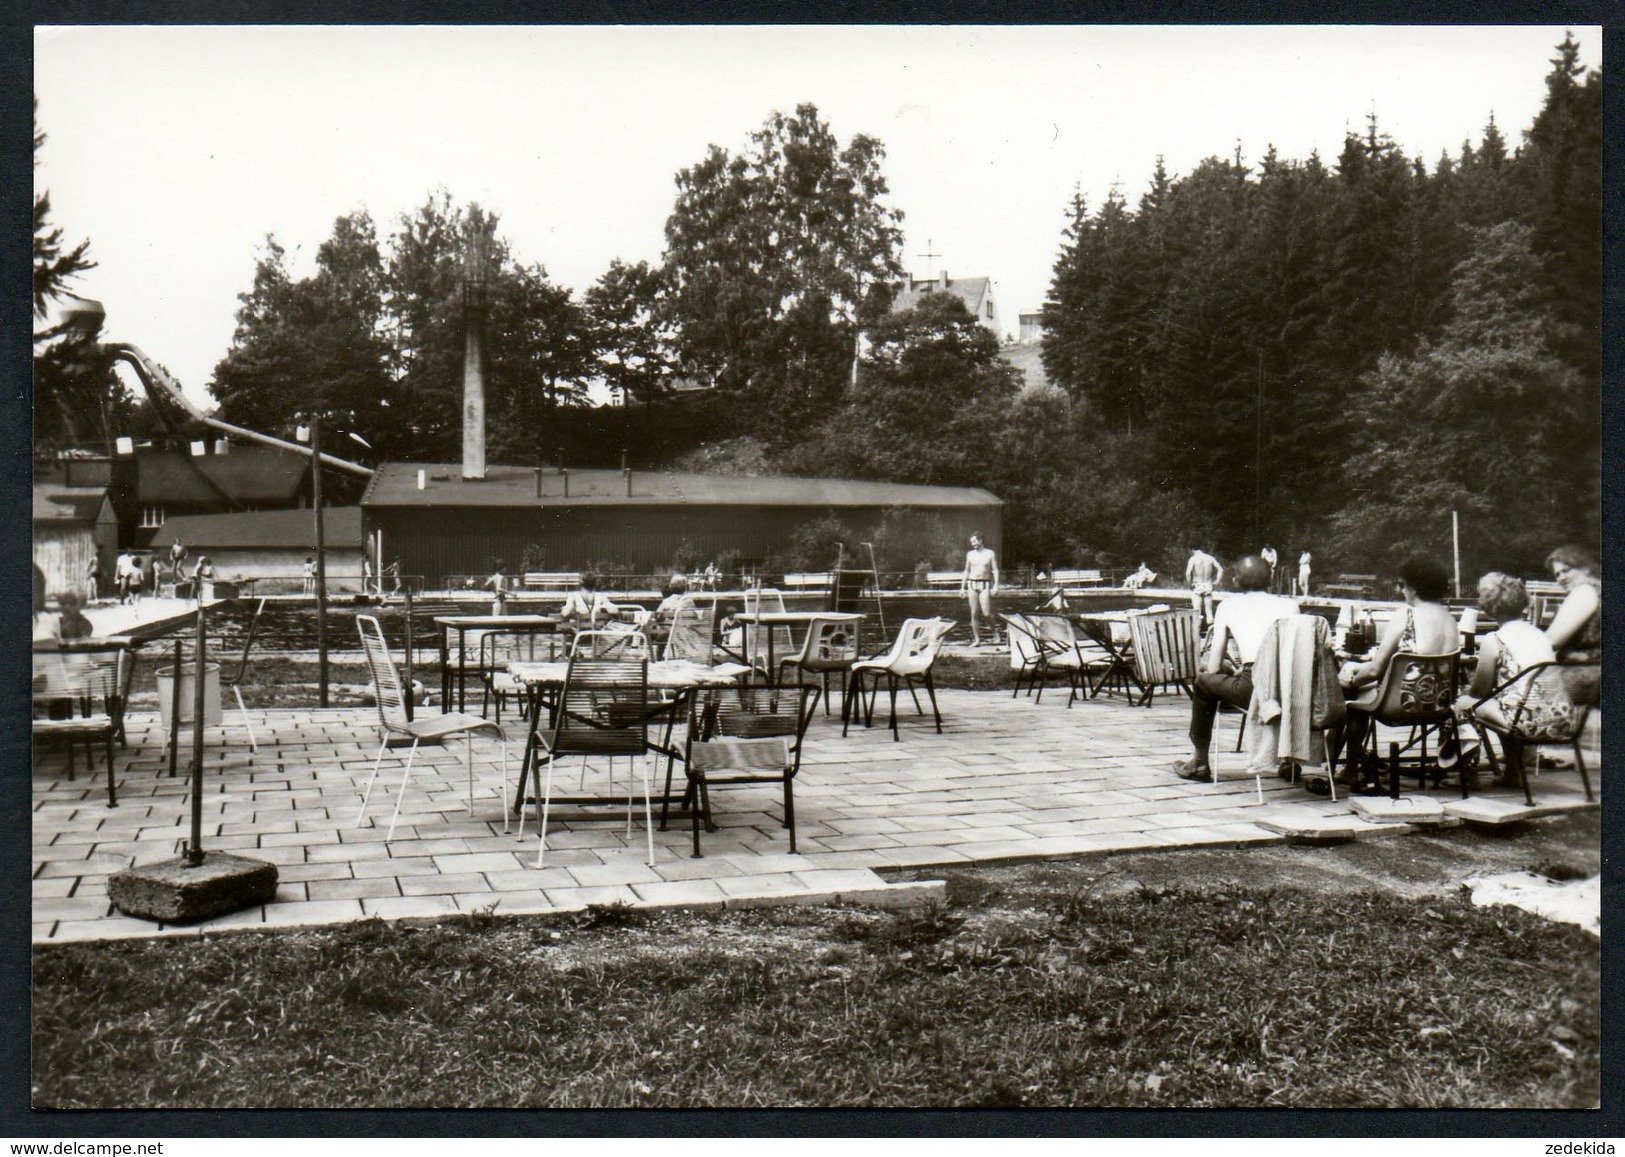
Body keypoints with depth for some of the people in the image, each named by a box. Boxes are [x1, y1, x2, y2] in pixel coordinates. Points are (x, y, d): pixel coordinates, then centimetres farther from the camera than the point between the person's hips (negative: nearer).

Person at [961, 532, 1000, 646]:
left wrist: (996, 586, -10)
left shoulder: (990, 554, 4)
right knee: (974, 613, -2)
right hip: (972, 585, 3)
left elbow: (995, 570, 1)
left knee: (986, 613, -12)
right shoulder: (970, 554, 11)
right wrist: (962, 587, 11)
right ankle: (977, 640, 2)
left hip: (985, 586, -3)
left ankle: (994, 631, 14)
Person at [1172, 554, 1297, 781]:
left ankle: (1199, 762, 32)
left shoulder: (1228, 606, 11)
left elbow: (1213, 668, 10)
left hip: (1254, 691, -3)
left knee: (1203, 680, 25)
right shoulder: (1290, 605, 16)